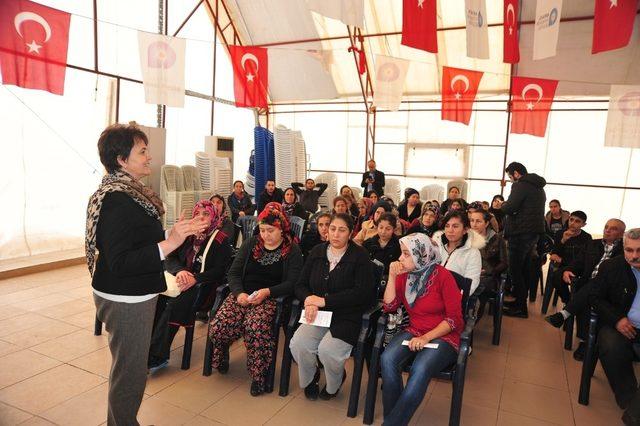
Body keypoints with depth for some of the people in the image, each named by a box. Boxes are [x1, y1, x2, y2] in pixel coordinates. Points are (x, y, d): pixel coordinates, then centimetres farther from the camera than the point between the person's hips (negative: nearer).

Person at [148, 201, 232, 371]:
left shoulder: (221, 240, 0)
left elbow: (219, 271, -9)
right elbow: (170, 259, 7)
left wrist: (195, 279, -23)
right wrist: (179, 271, -16)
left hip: (203, 285, -5)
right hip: (182, 280, 5)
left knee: (176, 303, -31)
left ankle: (157, 357, -26)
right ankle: (148, 345, -17)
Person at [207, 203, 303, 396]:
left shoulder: (292, 250, 3)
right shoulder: (250, 244, 14)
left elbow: (292, 283, -5)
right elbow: (233, 273, 9)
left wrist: (267, 291, -19)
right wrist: (239, 293, -10)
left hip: (271, 298, -3)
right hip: (243, 294, 4)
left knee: (256, 327, -35)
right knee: (217, 327, -22)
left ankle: (258, 374, -12)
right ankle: (221, 356, 15)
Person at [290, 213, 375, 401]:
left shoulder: (359, 256, -6)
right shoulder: (317, 251, 8)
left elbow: (362, 292, -16)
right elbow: (301, 284, 9)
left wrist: (325, 300, -18)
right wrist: (309, 300, -15)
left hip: (347, 317, -3)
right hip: (318, 314, 4)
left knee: (327, 350, -26)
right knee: (298, 344, -21)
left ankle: (333, 385, 12)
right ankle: (310, 379, 15)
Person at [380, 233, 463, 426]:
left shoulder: (443, 276, -12)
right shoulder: (404, 275, 2)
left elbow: (454, 319, -11)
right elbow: (389, 307, -1)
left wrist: (426, 338, -20)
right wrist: (392, 277, -11)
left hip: (442, 336, -4)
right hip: (413, 331, 4)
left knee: (420, 370, -33)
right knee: (387, 359, -26)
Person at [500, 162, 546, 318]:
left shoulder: (520, 185, -13)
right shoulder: (538, 187, 18)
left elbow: (509, 208, -21)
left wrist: (502, 205, 0)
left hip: (520, 233, -10)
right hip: (534, 232, 10)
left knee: (515, 269, -4)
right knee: (525, 268, 16)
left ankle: (520, 307, 0)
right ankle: (520, 301, 26)